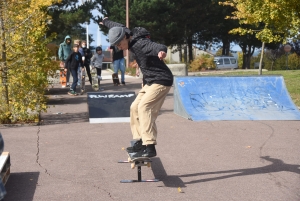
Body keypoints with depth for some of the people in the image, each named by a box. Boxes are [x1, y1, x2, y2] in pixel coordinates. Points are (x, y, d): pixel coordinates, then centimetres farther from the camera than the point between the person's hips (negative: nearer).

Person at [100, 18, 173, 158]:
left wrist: (161, 51, -68)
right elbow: (118, 27, 26)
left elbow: (156, 46, -44)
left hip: (161, 81, -10)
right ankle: (141, 141, 19)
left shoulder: (140, 44, -23)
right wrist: (106, 22, 45)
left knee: (144, 107, -23)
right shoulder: (132, 39, 5)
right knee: (135, 107, 11)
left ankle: (150, 147, -26)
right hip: (151, 82, 10)